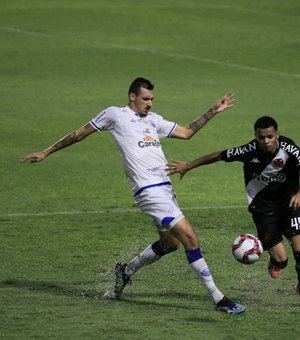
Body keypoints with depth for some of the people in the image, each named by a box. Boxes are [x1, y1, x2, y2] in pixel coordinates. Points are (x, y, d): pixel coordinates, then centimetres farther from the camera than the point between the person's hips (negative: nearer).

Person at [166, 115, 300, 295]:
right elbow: (219, 156, -7)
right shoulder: (250, 151, -20)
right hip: (262, 205, 0)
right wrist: (188, 166, 2)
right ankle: (275, 262, 31)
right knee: (280, 259, -11)